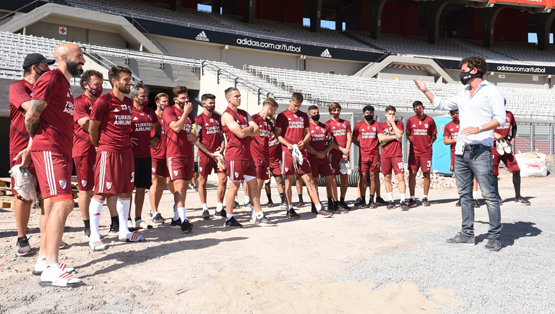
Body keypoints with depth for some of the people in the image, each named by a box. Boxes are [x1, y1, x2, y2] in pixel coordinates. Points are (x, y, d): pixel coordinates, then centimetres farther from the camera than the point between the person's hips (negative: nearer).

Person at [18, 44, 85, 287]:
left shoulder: (64, 83, 23)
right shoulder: (51, 78, -8)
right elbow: (32, 116, -12)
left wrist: (32, 146, 16)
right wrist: (38, 141, 5)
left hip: (62, 151, 10)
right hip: (49, 150, -10)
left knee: (60, 203, 13)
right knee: (62, 203, -16)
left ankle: (44, 258, 23)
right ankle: (51, 270, -15)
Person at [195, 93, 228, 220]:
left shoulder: (218, 118, 12)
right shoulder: (199, 119, -4)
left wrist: (222, 146, 1)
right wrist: (207, 151, -14)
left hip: (218, 153, 5)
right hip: (205, 154, -5)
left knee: (223, 179, -1)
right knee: (202, 181, 3)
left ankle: (219, 209, 9)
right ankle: (205, 209, 15)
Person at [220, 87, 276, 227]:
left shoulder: (244, 114, 16)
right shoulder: (227, 115, -9)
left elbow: (257, 131, 6)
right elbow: (240, 133, -19)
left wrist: (245, 131, -10)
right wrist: (250, 128, -1)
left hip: (247, 155, 8)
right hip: (235, 156, -8)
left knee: (254, 185, 8)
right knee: (234, 186, -1)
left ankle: (259, 217, 15)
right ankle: (229, 219, 11)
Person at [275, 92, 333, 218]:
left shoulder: (304, 116, 16)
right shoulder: (282, 116, 2)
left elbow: (308, 133, 18)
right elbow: (277, 135, 0)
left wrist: (303, 142, -3)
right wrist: (288, 144, -15)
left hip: (301, 151, 4)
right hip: (288, 151, -3)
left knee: (309, 180, 2)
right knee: (289, 180, 2)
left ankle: (319, 209, 2)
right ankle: (290, 209, 12)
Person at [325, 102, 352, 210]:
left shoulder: (346, 123, 16)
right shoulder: (328, 124, 2)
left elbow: (349, 139, 10)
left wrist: (346, 151, -5)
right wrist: (342, 149, -11)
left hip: (345, 154, 4)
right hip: (333, 154, -4)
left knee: (345, 178, 5)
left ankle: (342, 200, 16)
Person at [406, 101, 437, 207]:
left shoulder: (430, 120, 2)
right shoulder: (411, 120, 5)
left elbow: (434, 136, 10)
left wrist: (428, 143, 0)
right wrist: (414, 142, 0)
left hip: (426, 151, 0)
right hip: (414, 151, 1)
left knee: (426, 174, 3)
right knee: (412, 173, -2)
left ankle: (425, 198, 14)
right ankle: (412, 198, 5)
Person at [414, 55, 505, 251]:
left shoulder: (491, 91, -1)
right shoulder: (463, 94, 21)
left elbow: (500, 118, -11)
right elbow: (441, 104, 33)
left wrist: (479, 129, -25)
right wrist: (425, 91, 25)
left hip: (480, 151, -7)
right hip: (461, 151, 8)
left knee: (489, 195, -7)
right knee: (464, 194, 9)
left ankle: (495, 237, 0)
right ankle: (467, 234, 17)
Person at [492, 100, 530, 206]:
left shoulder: (509, 114, 7)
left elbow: (514, 126, 23)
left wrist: (512, 138, 10)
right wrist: (493, 134, -18)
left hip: (506, 147, 4)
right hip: (494, 147, -4)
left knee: (516, 170, -2)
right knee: (494, 172, 0)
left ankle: (518, 197, 9)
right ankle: (497, 196, 18)